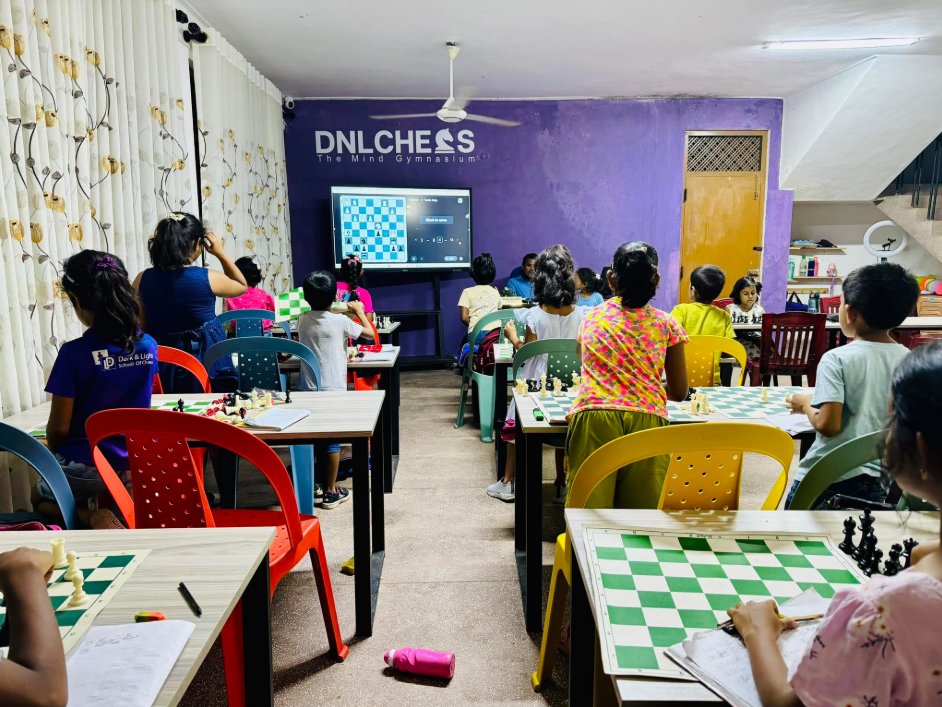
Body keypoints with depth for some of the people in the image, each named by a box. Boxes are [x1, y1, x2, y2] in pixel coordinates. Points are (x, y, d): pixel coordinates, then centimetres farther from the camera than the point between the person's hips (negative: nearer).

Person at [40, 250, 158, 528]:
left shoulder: (74, 353, -21)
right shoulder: (149, 346, -7)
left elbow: (59, 428, -13)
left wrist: (54, 454, 8)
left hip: (86, 468, -5)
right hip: (136, 463, 5)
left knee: (41, 495, 27)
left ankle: (92, 514, -4)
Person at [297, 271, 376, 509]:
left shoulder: (302, 320, 2)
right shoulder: (340, 321, -11)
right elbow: (369, 333, -1)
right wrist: (359, 312, 13)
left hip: (308, 388, 4)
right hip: (333, 389, -4)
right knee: (333, 439, 5)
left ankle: (315, 487, 22)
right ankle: (331, 491, 11)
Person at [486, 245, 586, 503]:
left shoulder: (534, 315, -16)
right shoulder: (581, 315, -9)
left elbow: (528, 353, -11)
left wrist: (514, 338, 5)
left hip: (537, 381, -1)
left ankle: (508, 483, 24)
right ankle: (562, 486, 21)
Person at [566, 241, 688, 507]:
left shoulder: (591, 318, 17)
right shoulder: (666, 324, 12)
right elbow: (679, 393, 16)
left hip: (593, 418, 1)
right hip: (647, 419, 0)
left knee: (590, 508, 3)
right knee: (643, 507, 8)